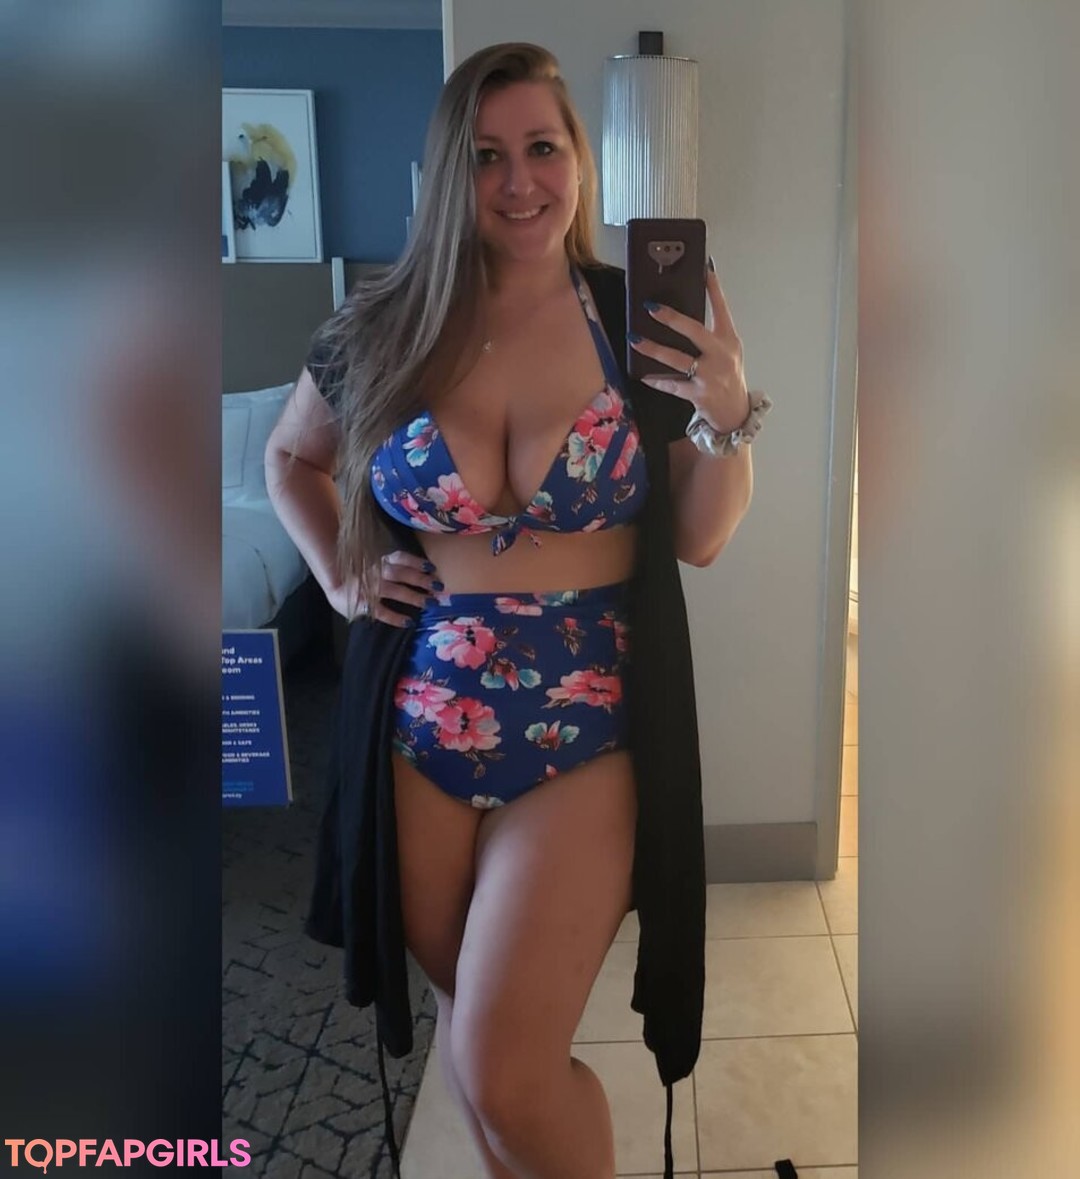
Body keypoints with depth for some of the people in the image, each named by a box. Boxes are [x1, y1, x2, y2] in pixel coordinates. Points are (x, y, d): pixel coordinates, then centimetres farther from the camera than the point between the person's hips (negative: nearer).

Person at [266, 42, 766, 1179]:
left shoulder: (643, 318, -3)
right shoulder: (382, 326, 0)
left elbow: (699, 540, 2)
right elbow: (289, 456, 18)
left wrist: (727, 415, -14)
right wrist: (338, 577, 4)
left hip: (586, 733, -2)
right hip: (420, 726, 3)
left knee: (503, 1074, -4)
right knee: (467, 1011, 20)